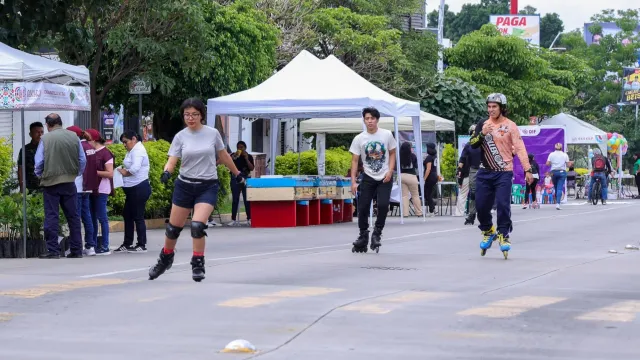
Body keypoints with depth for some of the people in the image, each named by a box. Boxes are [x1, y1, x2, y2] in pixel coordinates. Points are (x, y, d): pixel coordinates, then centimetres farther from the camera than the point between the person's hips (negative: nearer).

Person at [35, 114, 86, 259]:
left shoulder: (45, 139, -8)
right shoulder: (74, 137, 2)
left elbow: (39, 162, -6)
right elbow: (83, 160, 5)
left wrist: (40, 175, 11)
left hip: (51, 182, -3)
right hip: (69, 183, 3)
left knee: (52, 217, 1)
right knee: (73, 216, 9)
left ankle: (53, 250, -2)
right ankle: (76, 250, 11)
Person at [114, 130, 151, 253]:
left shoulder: (138, 151, -13)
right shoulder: (132, 151, 17)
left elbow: (135, 168, -26)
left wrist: (124, 172, -10)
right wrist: (123, 170, -5)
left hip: (139, 188, -10)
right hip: (133, 189, 10)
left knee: (138, 216, -4)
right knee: (127, 215, 13)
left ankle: (142, 245, 2)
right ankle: (127, 244, 19)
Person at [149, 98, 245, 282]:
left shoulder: (213, 134, -1)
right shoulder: (180, 137, -2)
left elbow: (224, 156, 13)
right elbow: (172, 161, -8)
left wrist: (237, 174, 22)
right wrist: (166, 172, -30)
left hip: (208, 186, -1)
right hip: (184, 185, 2)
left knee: (197, 225, -19)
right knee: (174, 227, 8)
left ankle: (198, 265, -4)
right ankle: (165, 259, 34)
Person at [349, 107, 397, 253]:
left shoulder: (387, 135, -4)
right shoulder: (359, 139, -4)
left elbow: (392, 153, 6)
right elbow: (354, 161, -1)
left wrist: (390, 171, -9)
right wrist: (353, 181, -8)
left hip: (384, 178, -1)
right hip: (368, 178, 1)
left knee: (383, 205, -18)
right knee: (362, 207, -1)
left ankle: (377, 232, 2)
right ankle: (363, 236, 17)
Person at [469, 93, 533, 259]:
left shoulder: (510, 126, -4)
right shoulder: (483, 124, 9)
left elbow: (520, 148, -9)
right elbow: (473, 145, 6)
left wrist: (527, 169, -15)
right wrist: (482, 134, -14)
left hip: (504, 173, -4)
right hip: (485, 173, 4)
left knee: (503, 205, -10)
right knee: (481, 205, 3)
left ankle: (503, 236, 3)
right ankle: (488, 232, 25)